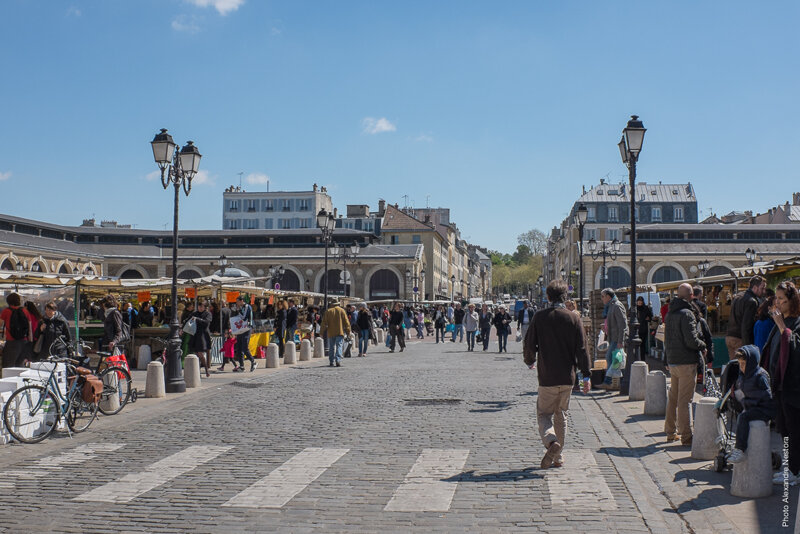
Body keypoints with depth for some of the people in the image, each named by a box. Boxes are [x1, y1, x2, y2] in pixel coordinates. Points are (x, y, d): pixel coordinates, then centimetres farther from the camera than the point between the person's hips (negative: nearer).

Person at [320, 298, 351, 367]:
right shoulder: (342, 311, 3)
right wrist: (348, 331, 9)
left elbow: (324, 322, 1)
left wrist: (323, 331, 8)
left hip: (330, 333, 1)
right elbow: (346, 322, 3)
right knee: (339, 346, -3)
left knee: (331, 348, 10)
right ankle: (338, 360, -18)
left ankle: (332, 362, 13)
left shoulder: (328, 311, 2)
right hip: (340, 332, -1)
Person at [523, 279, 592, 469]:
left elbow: (528, 344, -1)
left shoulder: (539, 317, -5)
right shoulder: (573, 318, -2)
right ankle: (558, 457, 21)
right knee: (561, 415, 16)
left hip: (547, 377, -2)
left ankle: (551, 441, -20)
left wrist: (530, 361, 20)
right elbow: (582, 349, -3)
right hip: (568, 377, 2)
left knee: (544, 413, 9)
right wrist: (586, 375, 2)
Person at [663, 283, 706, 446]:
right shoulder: (686, 313, -15)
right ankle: (686, 436, 1)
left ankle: (670, 433, 24)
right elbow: (691, 340, -19)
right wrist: (703, 345, -1)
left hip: (672, 361, 8)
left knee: (672, 397, 15)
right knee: (685, 400, -4)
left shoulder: (670, 313, 11)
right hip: (686, 362, -8)